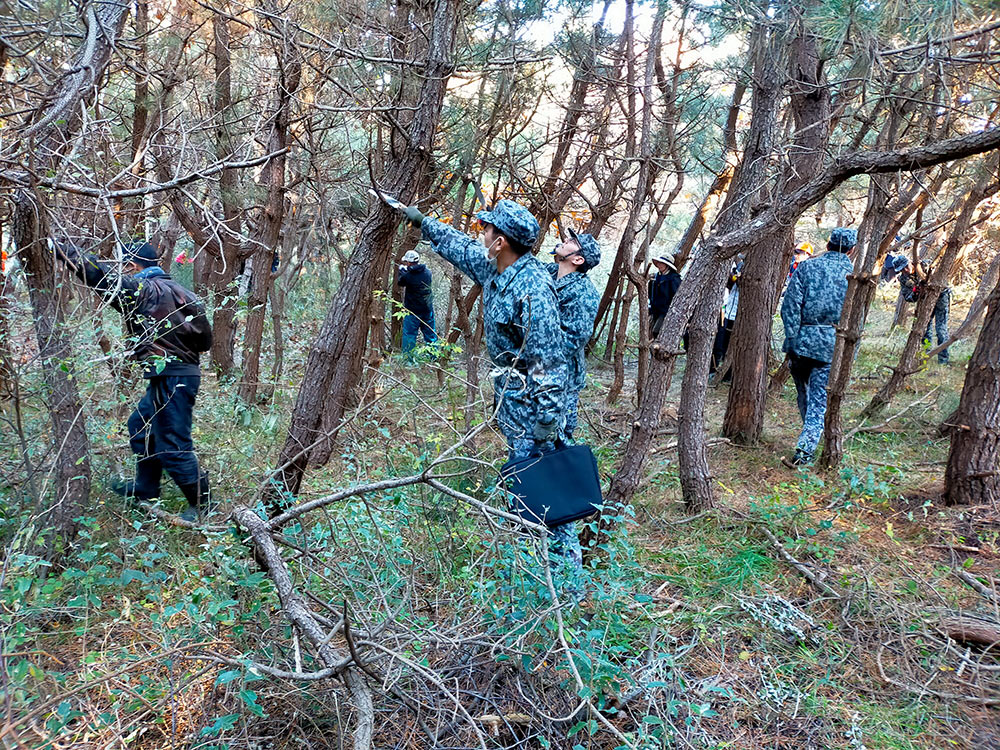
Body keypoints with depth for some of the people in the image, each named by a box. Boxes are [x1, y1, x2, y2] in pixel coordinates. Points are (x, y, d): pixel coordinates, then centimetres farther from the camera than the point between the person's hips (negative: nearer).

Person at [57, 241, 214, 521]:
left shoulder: (143, 289, -12)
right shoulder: (167, 288, 13)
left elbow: (101, 274, -17)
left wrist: (60, 248, -7)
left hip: (171, 379, -10)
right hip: (171, 376, 10)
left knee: (173, 447, -2)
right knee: (140, 427, 26)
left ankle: (202, 502, 10)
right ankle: (145, 488, 40)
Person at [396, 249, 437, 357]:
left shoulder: (408, 276, -18)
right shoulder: (427, 272, -4)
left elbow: (399, 282, 3)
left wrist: (401, 270, 19)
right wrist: (407, 270, 22)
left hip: (413, 311, -5)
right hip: (428, 309, 5)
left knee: (409, 334, 4)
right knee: (430, 334, 16)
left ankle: (407, 357, 4)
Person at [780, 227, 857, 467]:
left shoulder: (806, 267, 2)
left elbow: (790, 305, -7)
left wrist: (792, 340, -5)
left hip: (803, 340, 1)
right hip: (833, 345, -1)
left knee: (804, 393, 19)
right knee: (819, 400, 1)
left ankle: (809, 437, 36)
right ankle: (805, 450, -9)